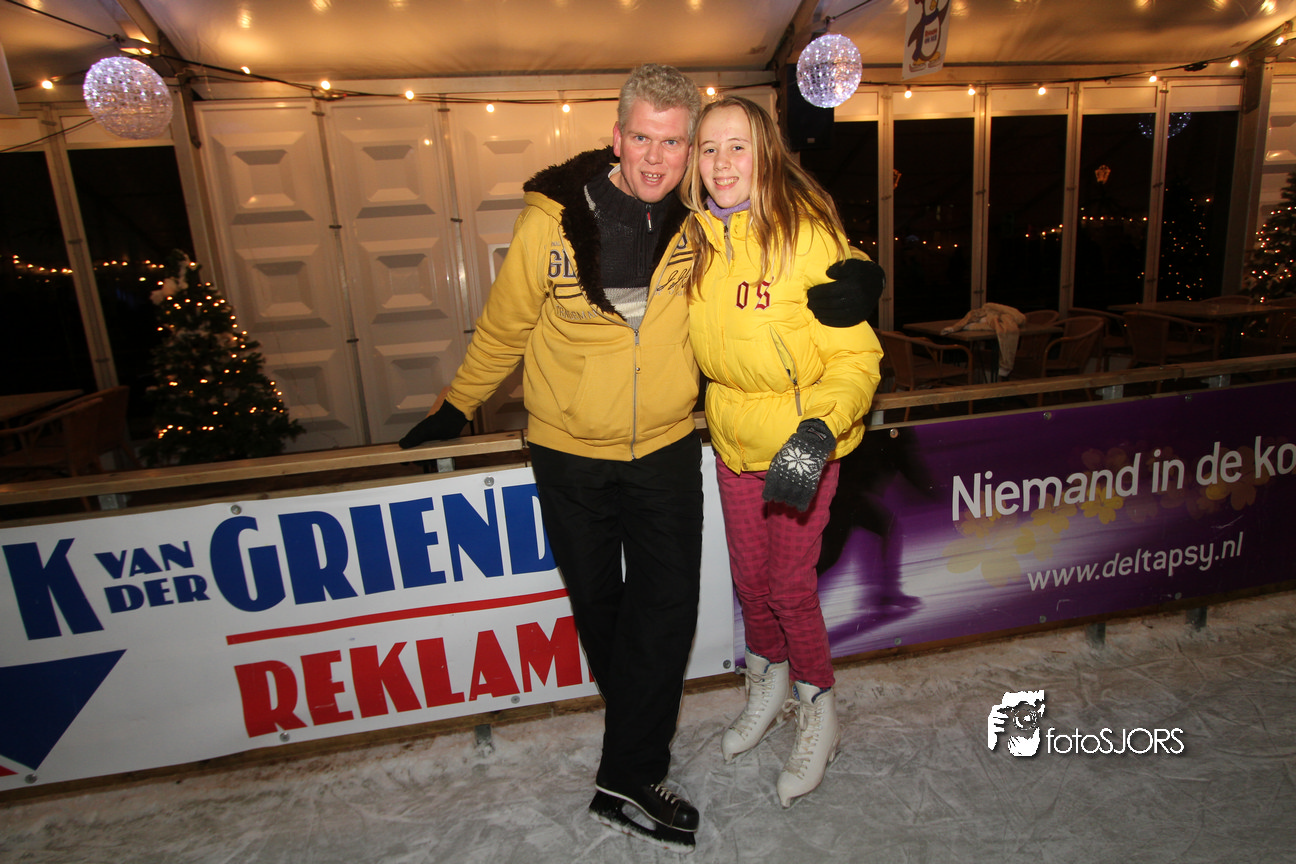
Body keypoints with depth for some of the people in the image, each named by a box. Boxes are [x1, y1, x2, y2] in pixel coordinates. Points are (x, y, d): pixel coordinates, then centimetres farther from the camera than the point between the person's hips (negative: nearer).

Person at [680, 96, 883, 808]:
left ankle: (817, 716, 35)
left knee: (790, 585, 6)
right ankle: (767, 687, 46)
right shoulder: (697, 238, -2)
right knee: (749, 577, 18)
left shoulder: (809, 234, -20)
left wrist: (818, 433, -32)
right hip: (733, 438, 5)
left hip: (802, 442, -5)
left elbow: (857, 355, -19)